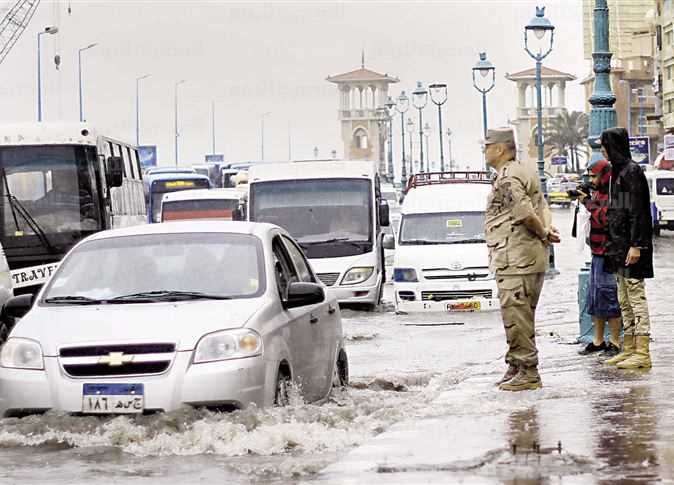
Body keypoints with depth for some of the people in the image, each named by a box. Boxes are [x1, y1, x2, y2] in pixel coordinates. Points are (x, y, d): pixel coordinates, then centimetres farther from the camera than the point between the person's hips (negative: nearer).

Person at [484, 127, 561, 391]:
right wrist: (547, 229, 1)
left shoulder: (507, 178, -14)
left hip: (515, 259, -11)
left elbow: (525, 212, -23)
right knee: (521, 316, 16)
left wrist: (543, 233, -7)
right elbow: (542, 206, 18)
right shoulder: (525, 172, 20)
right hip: (532, 257, 11)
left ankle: (527, 372, -8)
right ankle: (517, 367, 23)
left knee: (516, 316, -9)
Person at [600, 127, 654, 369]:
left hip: (631, 245, -10)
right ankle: (629, 349, 18)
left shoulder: (632, 171, -13)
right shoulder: (618, 171, 16)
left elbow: (637, 211, -18)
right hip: (619, 245, 10)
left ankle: (642, 353, -8)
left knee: (636, 297, -8)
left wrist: (636, 245, -22)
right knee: (624, 301, 13)